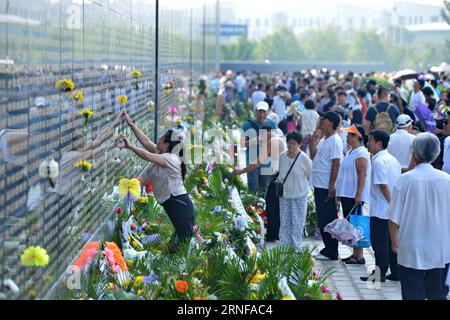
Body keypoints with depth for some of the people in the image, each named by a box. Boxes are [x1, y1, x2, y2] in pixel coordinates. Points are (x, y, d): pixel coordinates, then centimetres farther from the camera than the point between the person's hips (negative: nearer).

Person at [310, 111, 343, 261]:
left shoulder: (335, 141, -14)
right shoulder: (323, 140, 15)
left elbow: (336, 164, -19)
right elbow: (313, 156, 20)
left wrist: (331, 186, -22)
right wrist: (314, 140, 8)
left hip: (327, 187, -9)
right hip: (319, 185, 9)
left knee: (328, 219, -5)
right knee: (322, 219, 14)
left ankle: (331, 252, 1)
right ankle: (328, 249, 22)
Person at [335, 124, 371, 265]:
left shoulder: (361, 153, -15)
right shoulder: (351, 152, 16)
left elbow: (363, 175, -21)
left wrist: (358, 195, -25)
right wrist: (339, 192, 23)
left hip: (355, 196, -10)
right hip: (346, 194, 10)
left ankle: (359, 256, -4)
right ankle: (355, 253, 19)